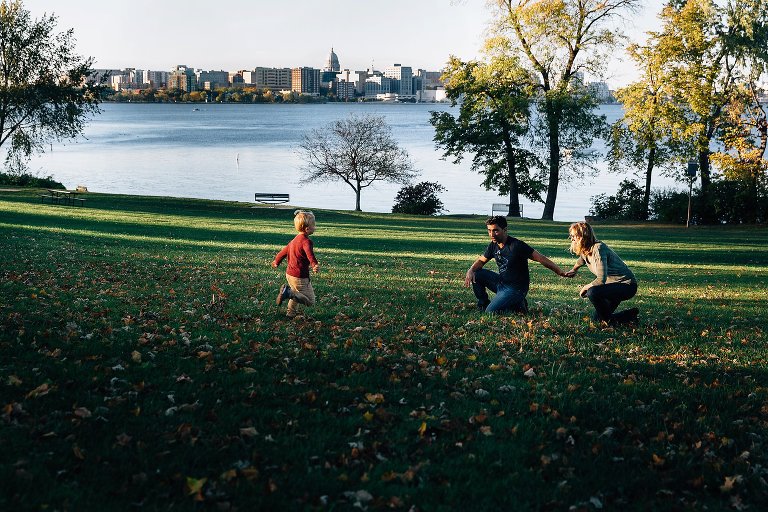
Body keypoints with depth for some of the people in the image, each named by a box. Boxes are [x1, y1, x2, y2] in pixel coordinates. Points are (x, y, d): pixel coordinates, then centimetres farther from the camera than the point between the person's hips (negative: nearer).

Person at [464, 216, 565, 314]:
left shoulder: (517, 246, -22)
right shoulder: (493, 245, 0)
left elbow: (541, 258, -20)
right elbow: (481, 260, 13)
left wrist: (562, 273, -23)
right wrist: (470, 271, -9)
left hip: (515, 289, -7)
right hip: (501, 282, 7)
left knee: (490, 313, -20)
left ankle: (517, 305, 2)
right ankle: (484, 304, 13)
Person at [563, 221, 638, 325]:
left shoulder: (598, 249, -27)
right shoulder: (584, 250, 1)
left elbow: (601, 279, -33)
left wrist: (585, 287, -18)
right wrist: (574, 270, 15)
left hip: (627, 285, -10)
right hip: (612, 284, 10)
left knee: (593, 292, -32)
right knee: (597, 319, 11)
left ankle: (610, 320, -10)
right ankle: (630, 315, 25)